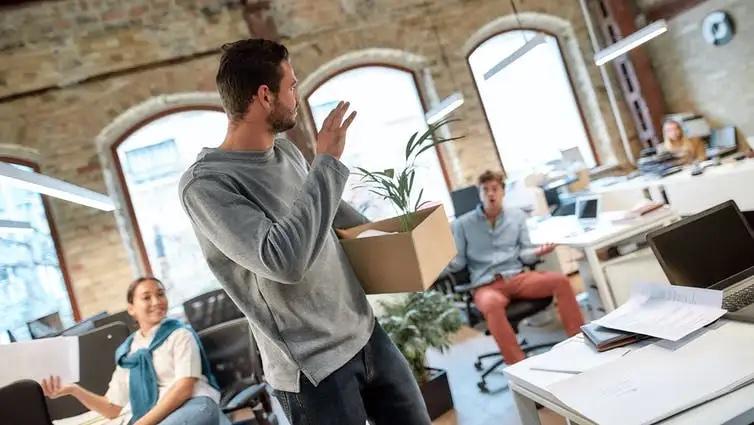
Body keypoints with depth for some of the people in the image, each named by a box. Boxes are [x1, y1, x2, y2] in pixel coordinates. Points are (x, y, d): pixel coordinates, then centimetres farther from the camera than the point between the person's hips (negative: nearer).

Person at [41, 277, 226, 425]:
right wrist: (74, 390, 7)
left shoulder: (179, 335, 9)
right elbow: (112, 408, 21)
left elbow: (184, 388, -5)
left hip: (195, 406, -4)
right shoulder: (127, 352, 21)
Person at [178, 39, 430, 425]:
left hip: (366, 333, 8)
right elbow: (284, 260, -31)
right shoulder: (204, 184, -19)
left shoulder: (285, 150, 4)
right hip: (314, 366, -7)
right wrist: (327, 163, -25)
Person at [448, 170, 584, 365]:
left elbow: (524, 254, 12)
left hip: (518, 277, 3)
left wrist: (538, 251, -10)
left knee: (560, 281, -21)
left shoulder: (517, 216, 13)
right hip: (486, 285, -3)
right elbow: (458, 262, 6)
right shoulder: (463, 224, 6)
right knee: (492, 304, -40)